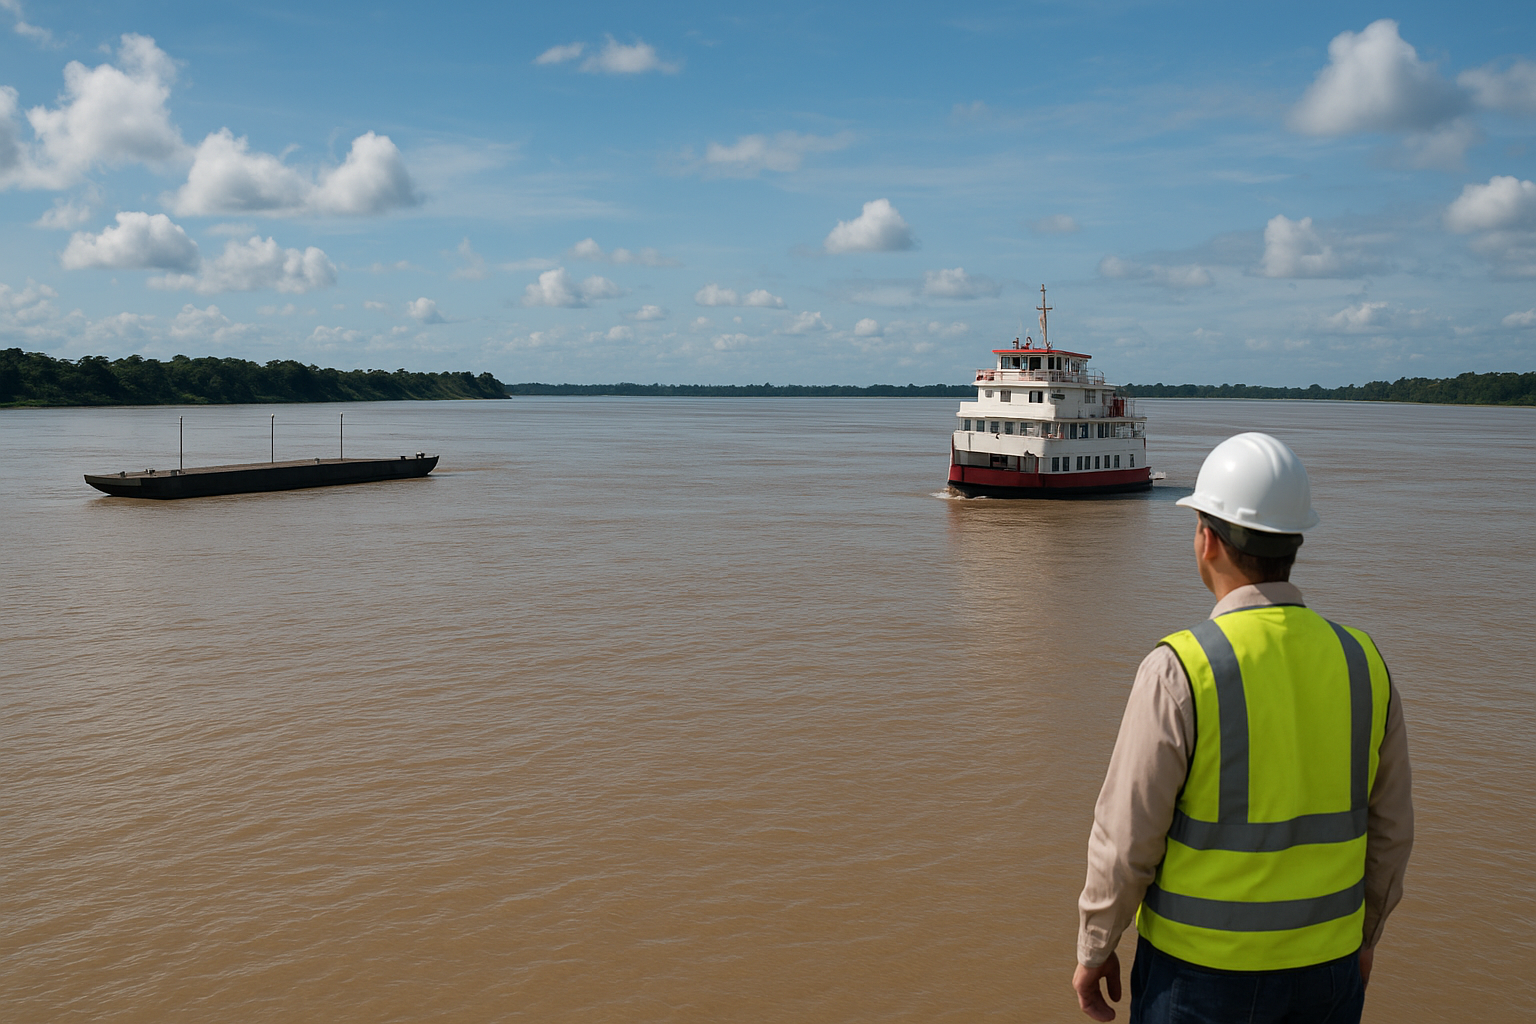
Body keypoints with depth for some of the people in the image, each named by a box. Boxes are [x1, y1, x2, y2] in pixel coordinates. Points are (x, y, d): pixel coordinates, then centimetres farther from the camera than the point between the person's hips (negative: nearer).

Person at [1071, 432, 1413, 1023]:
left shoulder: (1181, 670, -20)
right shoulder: (1361, 663, -4)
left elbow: (1127, 836, -16)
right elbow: (1389, 828, 6)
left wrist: (1094, 948, -1)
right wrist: (1365, 933, 21)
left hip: (1200, 971, -4)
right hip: (1324, 968, 5)